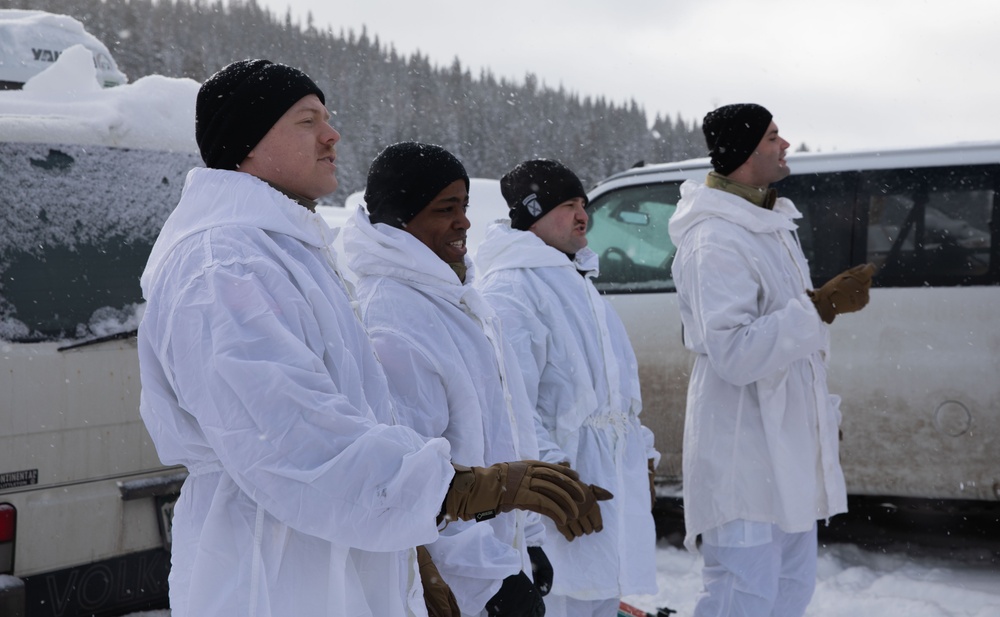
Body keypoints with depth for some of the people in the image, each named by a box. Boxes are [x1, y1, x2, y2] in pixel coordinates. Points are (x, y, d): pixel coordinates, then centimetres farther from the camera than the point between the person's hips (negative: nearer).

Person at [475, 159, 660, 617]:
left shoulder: (578, 282, 21)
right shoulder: (509, 289, -13)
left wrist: (642, 454, 23)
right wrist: (550, 463, -29)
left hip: (613, 479, 10)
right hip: (568, 479, -10)